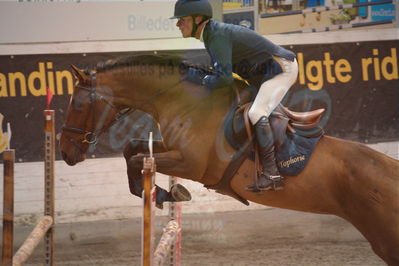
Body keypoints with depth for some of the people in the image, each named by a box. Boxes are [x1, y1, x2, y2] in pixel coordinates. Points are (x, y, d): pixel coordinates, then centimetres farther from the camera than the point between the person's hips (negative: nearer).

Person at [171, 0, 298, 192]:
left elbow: (225, 78, -30)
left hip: (282, 68, -11)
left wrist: (205, 81, -12)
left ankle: (271, 174, -28)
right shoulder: (211, 33, 7)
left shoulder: (218, 36, -24)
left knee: (256, 113, -23)